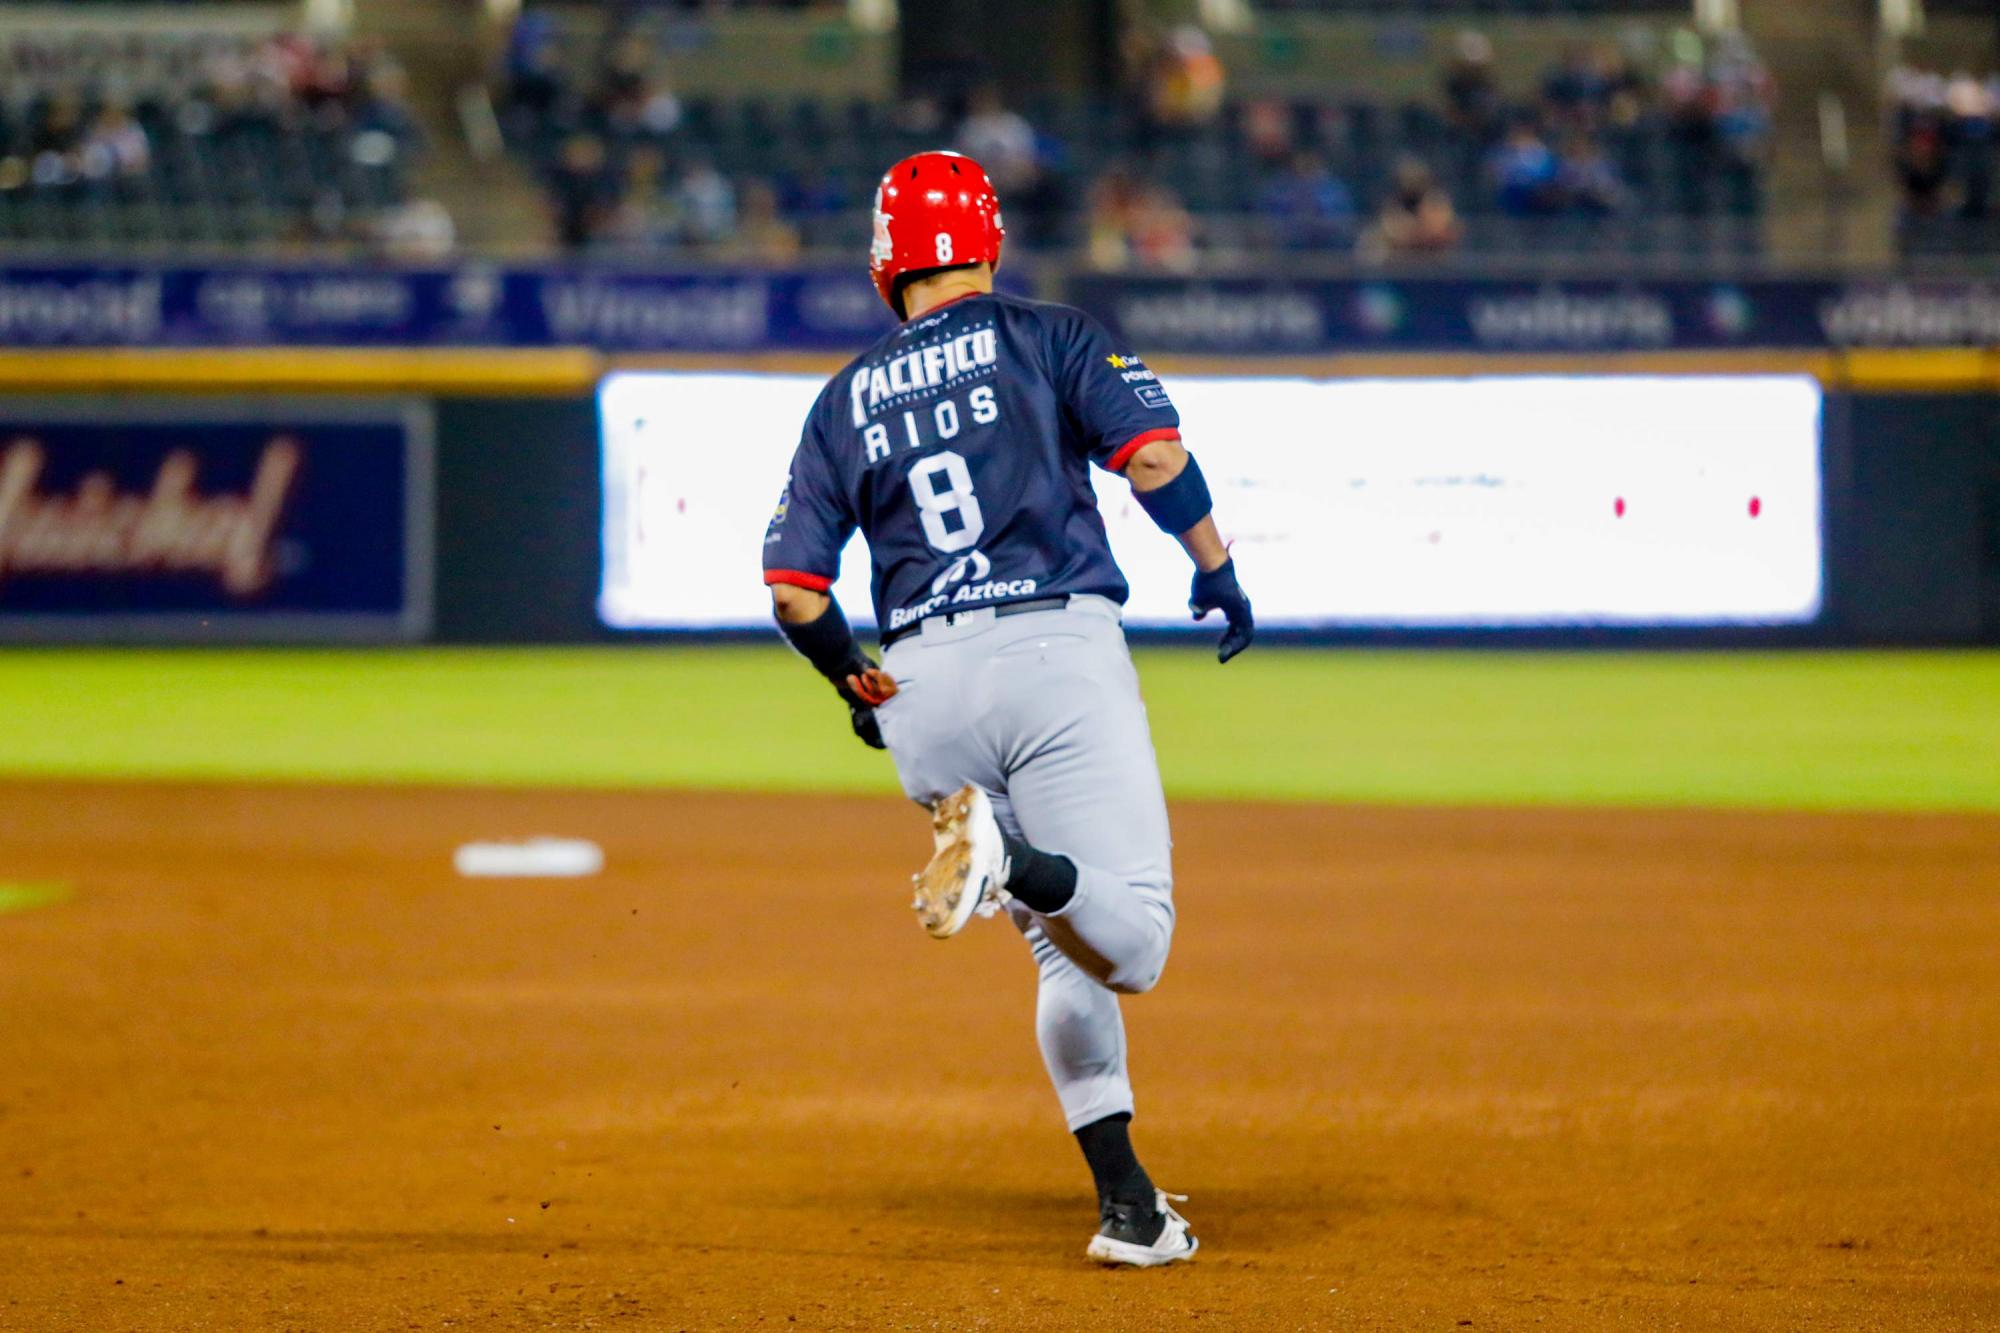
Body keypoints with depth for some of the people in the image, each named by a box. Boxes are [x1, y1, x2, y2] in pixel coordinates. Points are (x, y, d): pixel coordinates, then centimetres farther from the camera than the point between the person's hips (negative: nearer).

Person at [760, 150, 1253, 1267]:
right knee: (1130, 942, -9)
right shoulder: (1052, 338, 9)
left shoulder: (847, 400, 16)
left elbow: (795, 591, 11)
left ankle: (1127, 1202, 5)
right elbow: (1156, 457, -6)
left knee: (1072, 954, 15)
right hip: (1059, 649, -4)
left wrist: (854, 683, 28)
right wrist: (1218, 571, 8)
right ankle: (1015, 862, -38)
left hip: (922, 684, 4)